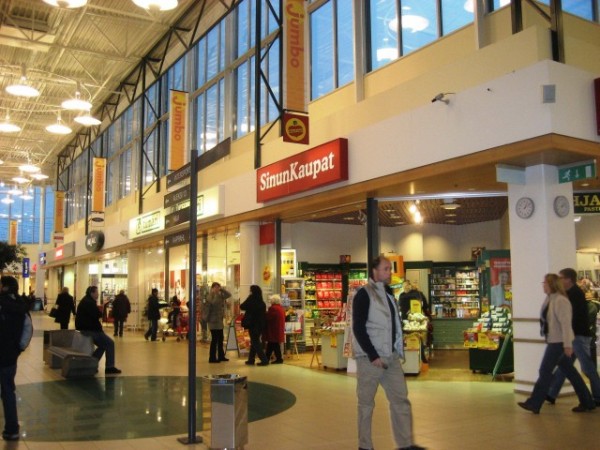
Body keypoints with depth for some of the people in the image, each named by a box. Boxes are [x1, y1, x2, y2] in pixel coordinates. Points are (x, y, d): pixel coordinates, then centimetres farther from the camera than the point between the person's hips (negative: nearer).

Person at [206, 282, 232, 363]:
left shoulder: (220, 295, 11)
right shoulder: (210, 296, -10)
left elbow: (228, 295, 3)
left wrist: (221, 289, -5)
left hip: (219, 321, 8)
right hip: (213, 321, -8)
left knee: (220, 339, 13)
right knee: (214, 339, -5)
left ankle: (221, 356, 22)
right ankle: (212, 358, 2)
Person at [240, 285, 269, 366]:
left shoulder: (251, 301, -17)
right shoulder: (262, 302, 2)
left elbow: (242, 307, -5)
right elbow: (264, 314, 11)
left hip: (253, 324, -6)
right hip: (260, 325, 7)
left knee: (255, 342, 1)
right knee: (254, 342, 17)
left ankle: (264, 360, -4)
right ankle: (251, 360, 24)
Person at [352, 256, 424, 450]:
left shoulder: (388, 293, 16)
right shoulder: (364, 294, -9)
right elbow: (358, 328, -15)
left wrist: (398, 350, 12)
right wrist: (373, 356, -18)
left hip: (391, 357, 8)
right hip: (370, 358, -7)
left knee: (401, 400, 5)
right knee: (366, 403, 3)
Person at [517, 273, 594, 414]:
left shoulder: (560, 300, -19)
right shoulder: (550, 299, 11)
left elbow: (566, 323, -23)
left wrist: (567, 344, -25)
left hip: (559, 342, -10)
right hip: (554, 341, 10)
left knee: (545, 371, -4)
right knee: (570, 371, 14)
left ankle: (534, 404, 3)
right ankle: (586, 402, 22)